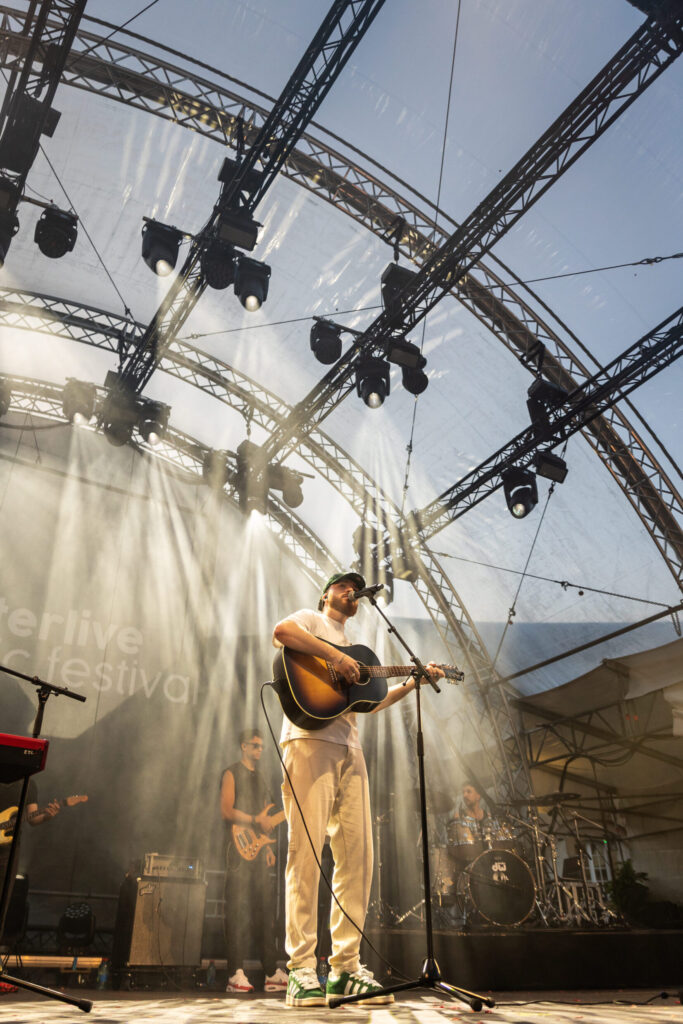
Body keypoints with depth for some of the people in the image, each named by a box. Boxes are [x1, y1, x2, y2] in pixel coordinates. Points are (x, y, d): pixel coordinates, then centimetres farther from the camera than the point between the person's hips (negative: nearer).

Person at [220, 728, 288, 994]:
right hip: (239, 848, -7)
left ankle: (272, 973, 9)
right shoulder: (232, 774, 0)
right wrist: (256, 820, -18)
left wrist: (267, 846, 13)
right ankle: (236, 974, -5)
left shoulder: (260, 778, 22)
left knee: (265, 907, 5)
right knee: (237, 909, -8)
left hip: (258, 850, 7)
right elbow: (226, 811, -12)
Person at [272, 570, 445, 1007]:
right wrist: (335, 656, -16)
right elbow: (281, 631, -14)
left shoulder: (352, 648, 32)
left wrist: (414, 682, 23)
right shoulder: (311, 620, 10)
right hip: (311, 741, -8)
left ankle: (346, 968, 8)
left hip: (349, 749, 8)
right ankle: (301, 971, -6)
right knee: (307, 853, -10)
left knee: (357, 856, 2)